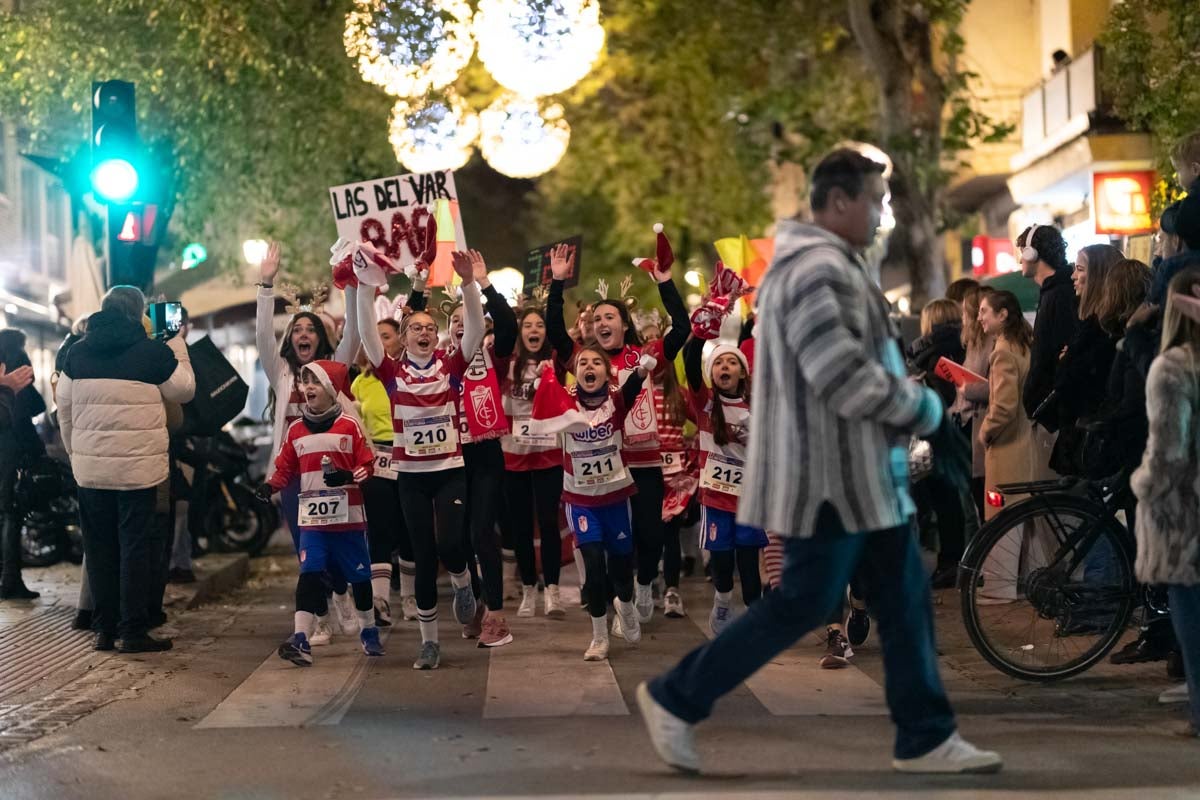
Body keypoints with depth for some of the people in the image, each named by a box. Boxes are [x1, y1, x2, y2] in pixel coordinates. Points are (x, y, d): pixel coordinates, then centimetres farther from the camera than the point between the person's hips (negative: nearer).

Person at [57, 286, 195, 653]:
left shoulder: (77, 353, 5)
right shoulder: (153, 352, -6)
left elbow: (64, 409, 9)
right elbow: (184, 389, 7)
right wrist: (178, 345, 18)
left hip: (90, 468, 4)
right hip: (138, 468, -4)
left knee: (99, 547, 11)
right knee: (134, 547, 1)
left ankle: (104, 629, 14)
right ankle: (133, 632, 1)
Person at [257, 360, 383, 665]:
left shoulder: (350, 426, -4)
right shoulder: (296, 430, 6)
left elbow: (368, 464, -4)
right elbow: (285, 467, 11)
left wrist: (349, 476, -22)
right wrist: (271, 485, -7)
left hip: (348, 516, -2)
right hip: (311, 517, 2)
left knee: (359, 576, 11)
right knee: (309, 574, -11)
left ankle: (369, 632, 30)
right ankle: (301, 640, -17)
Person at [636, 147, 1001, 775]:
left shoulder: (834, 266, 16)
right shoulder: (816, 270, -19)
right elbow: (844, 378, -25)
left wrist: (905, 399, 8)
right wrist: (918, 406, -11)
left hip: (863, 469, 11)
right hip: (829, 471, -11)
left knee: (905, 601, 10)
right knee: (802, 603, -4)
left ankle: (925, 739, 17)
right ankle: (675, 698, 7)